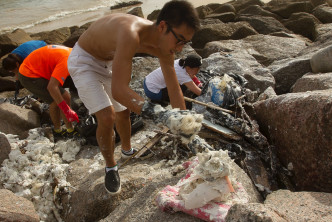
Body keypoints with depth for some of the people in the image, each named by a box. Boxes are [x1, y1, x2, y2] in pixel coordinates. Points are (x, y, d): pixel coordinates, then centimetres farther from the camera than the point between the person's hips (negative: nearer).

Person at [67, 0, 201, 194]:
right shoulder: (131, 34, -43)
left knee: (123, 112, 17)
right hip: (83, 61, -7)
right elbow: (119, 90, -49)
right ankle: (110, 167, 10)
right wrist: (158, 115, -58)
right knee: (107, 117, -17)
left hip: (108, 62, 7)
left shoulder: (164, 44, -17)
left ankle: (127, 150, 48)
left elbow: (175, 90, -9)